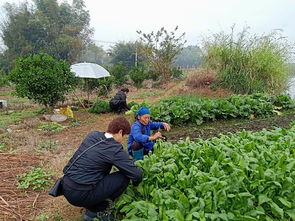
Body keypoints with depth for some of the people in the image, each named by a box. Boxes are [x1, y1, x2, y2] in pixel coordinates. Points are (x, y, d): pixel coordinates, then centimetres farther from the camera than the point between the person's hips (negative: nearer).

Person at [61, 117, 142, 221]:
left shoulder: (93, 134, 4)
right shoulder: (115, 149, -16)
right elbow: (137, 174, -10)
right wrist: (135, 184, 14)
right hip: (80, 195, -8)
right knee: (124, 177, -3)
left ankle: (93, 207, 22)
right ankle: (95, 210, 8)